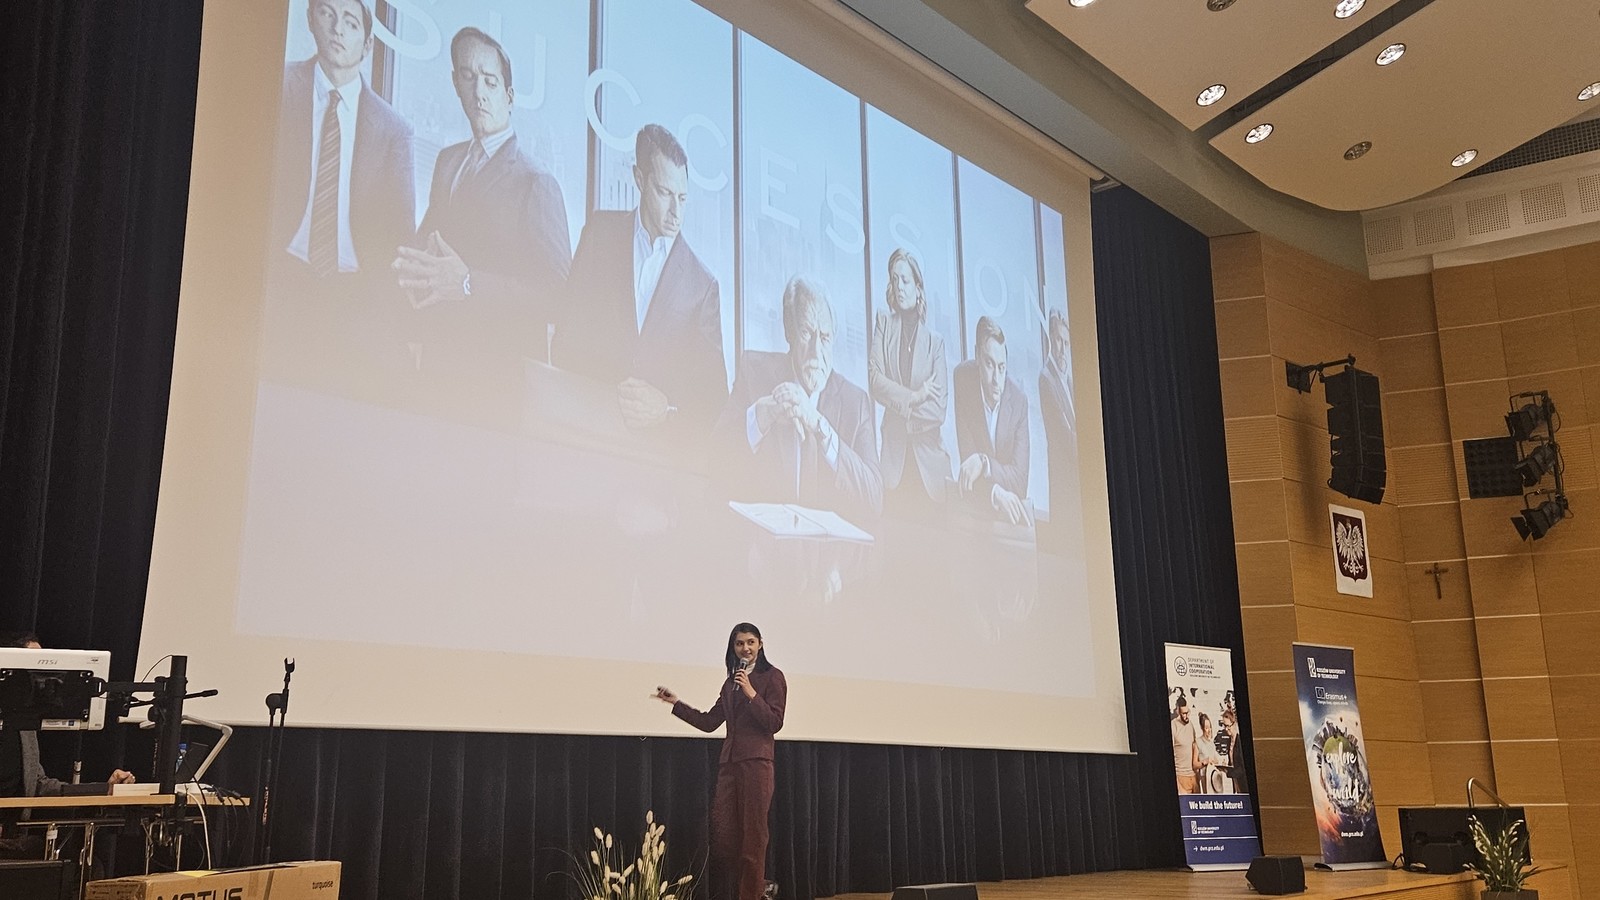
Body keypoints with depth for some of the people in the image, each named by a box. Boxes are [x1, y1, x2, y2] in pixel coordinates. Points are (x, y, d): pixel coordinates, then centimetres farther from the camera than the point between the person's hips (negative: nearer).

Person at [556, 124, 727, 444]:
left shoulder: (703, 285, 6)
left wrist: (667, 409, -13)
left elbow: (714, 391, 7)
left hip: (662, 442, 1)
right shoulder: (601, 231, 10)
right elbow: (567, 335, 7)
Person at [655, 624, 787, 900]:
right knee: (722, 831, 2)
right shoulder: (730, 683, 19)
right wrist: (676, 703, 17)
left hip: (756, 761, -6)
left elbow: (775, 723, -8)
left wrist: (751, 693, -17)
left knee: (752, 833, -4)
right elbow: (709, 722, 19)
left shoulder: (772, 676, 0)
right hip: (729, 762, 6)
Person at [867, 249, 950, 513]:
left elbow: (939, 406, 0)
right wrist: (912, 397, -10)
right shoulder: (883, 323, 9)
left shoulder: (935, 341, 9)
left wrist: (905, 409, -9)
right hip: (894, 451, 0)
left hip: (927, 453, 1)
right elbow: (874, 379, -4)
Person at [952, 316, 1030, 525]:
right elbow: (967, 456, -13)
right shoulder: (963, 378, -12)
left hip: (1011, 501, 0)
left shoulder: (1019, 400, -10)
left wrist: (984, 463, -28)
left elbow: (1020, 480, -11)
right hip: (975, 499, 0)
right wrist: (995, 492, -28)